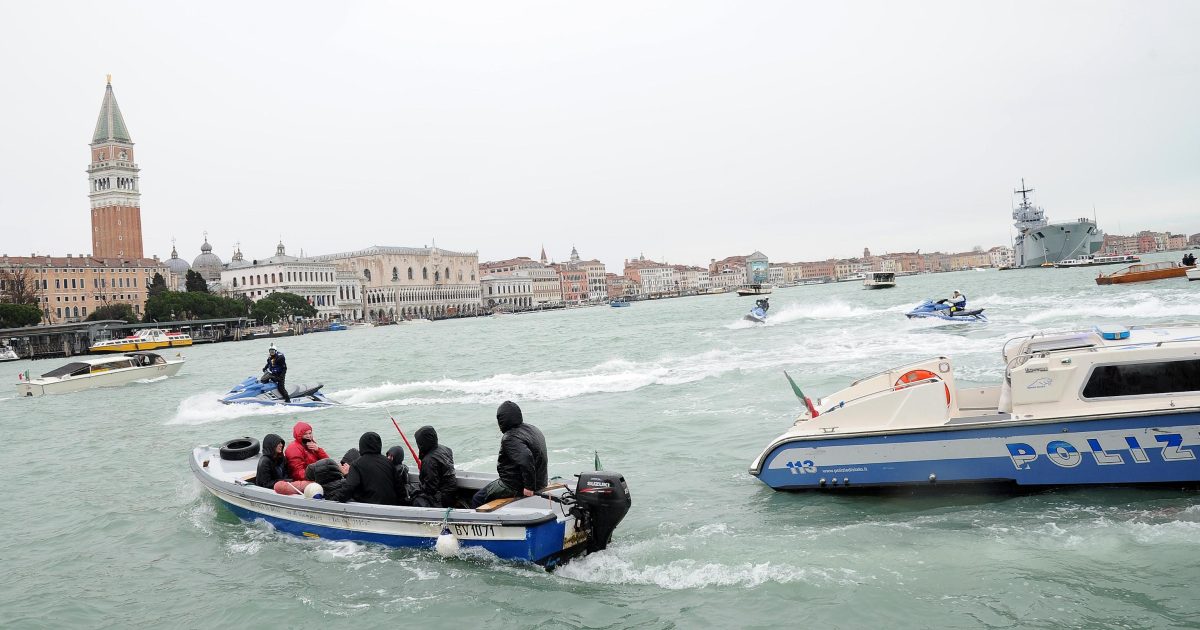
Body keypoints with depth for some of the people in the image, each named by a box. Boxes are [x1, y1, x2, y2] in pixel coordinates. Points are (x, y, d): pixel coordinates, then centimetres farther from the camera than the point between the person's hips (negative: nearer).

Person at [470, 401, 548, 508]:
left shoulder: (510, 439, -23)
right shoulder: (532, 429, 7)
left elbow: (525, 459, -37)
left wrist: (529, 486, -30)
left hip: (515, 486, -10)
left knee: (477, 499, 3)